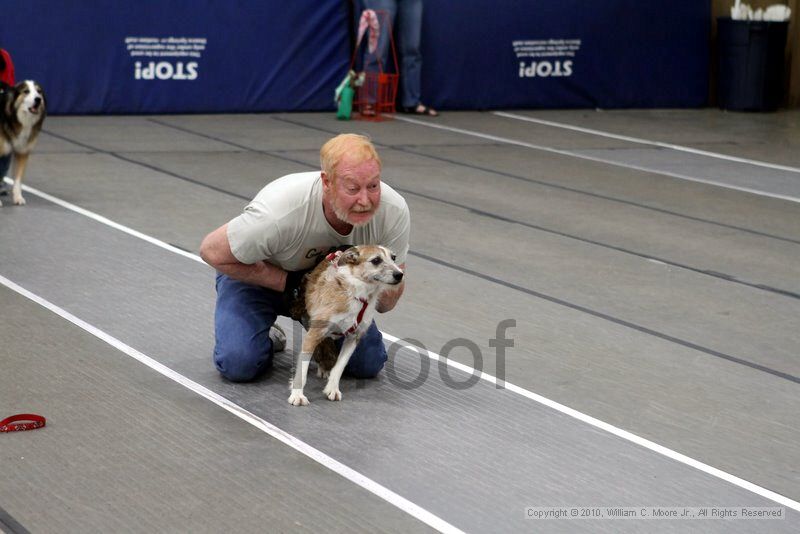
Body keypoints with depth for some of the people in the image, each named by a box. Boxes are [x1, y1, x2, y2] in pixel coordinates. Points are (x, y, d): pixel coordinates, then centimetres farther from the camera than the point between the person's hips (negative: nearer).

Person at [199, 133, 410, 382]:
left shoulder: (394, 210, -28)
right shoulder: (280, 212, -40)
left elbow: (388, 301, -15)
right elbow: (212, 251, -22)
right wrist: (288, 283, -26)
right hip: (257, 272, -3)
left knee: (368, 363, -14)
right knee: (238, 363, -24)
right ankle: (264, 334, 10)